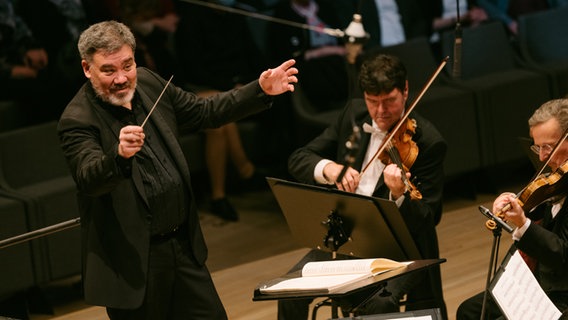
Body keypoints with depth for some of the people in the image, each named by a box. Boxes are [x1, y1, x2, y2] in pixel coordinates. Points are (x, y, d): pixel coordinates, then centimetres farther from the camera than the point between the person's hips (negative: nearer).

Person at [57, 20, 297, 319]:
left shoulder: (148, 82, 3)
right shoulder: (77, 121, -17)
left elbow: (205, 112, 15)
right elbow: (88, 180, -32)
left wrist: (262, 91, 6)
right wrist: (120, 155, -52)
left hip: (184, 245, 7)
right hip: (132, 259, -7)